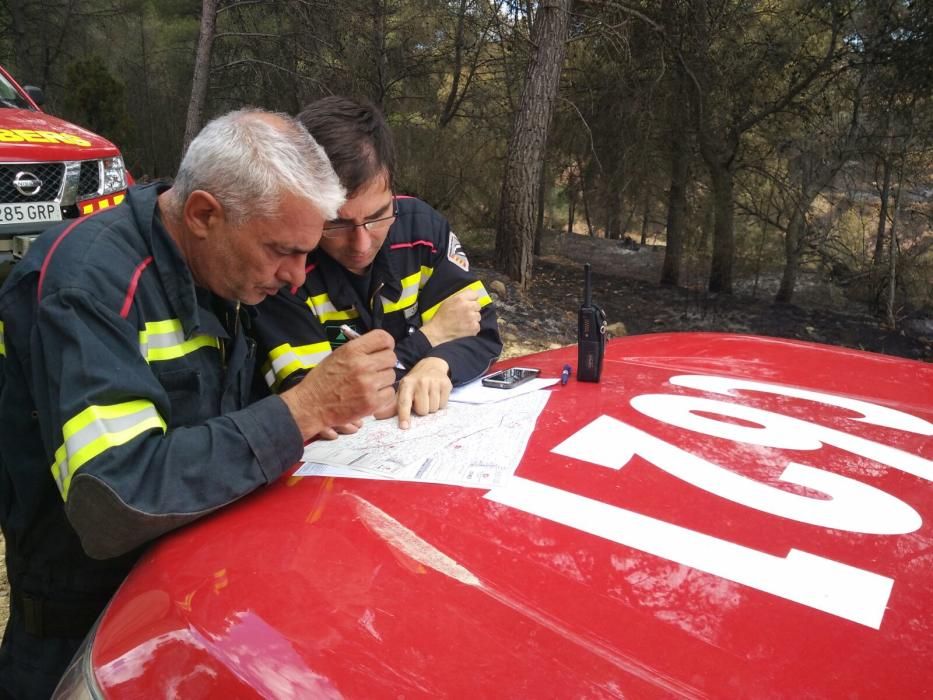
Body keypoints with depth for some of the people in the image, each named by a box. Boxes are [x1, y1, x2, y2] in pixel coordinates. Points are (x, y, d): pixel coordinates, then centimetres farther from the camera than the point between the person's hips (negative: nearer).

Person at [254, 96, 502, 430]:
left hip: (430, 426, 3)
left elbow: (482, 332, -4)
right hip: (334, 442, -3)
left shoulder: (420, 224, -7)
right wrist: (429, 338, -16)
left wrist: (438, 363, -25)